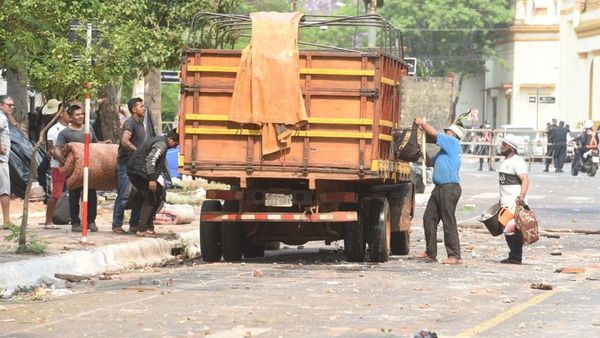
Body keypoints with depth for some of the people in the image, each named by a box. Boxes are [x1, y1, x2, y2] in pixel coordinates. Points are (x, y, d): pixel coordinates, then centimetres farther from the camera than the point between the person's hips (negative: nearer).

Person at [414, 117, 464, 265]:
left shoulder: (453, 143, -3)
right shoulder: (446, 149, 25)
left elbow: (434, 133, -9)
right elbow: (431, 161, 31)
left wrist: (422, 123, 5)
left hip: (450, 188, -10)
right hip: (440, 188, 10)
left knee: (449, 222, -9)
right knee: (429, 218, 9)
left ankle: (455, 256, -7)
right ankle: (430, 253, 15)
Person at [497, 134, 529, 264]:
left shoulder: (517, 162, -11)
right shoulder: (505, 161, 21)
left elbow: (525, 180, -20)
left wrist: (521, 195, -32)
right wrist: (501, 199, 26)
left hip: (514, 201, -10)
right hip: (505, 202, 10)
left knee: (513, 229, -11)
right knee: (507, 230, 8)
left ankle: (516, 257, -10)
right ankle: (513, 256, 12)